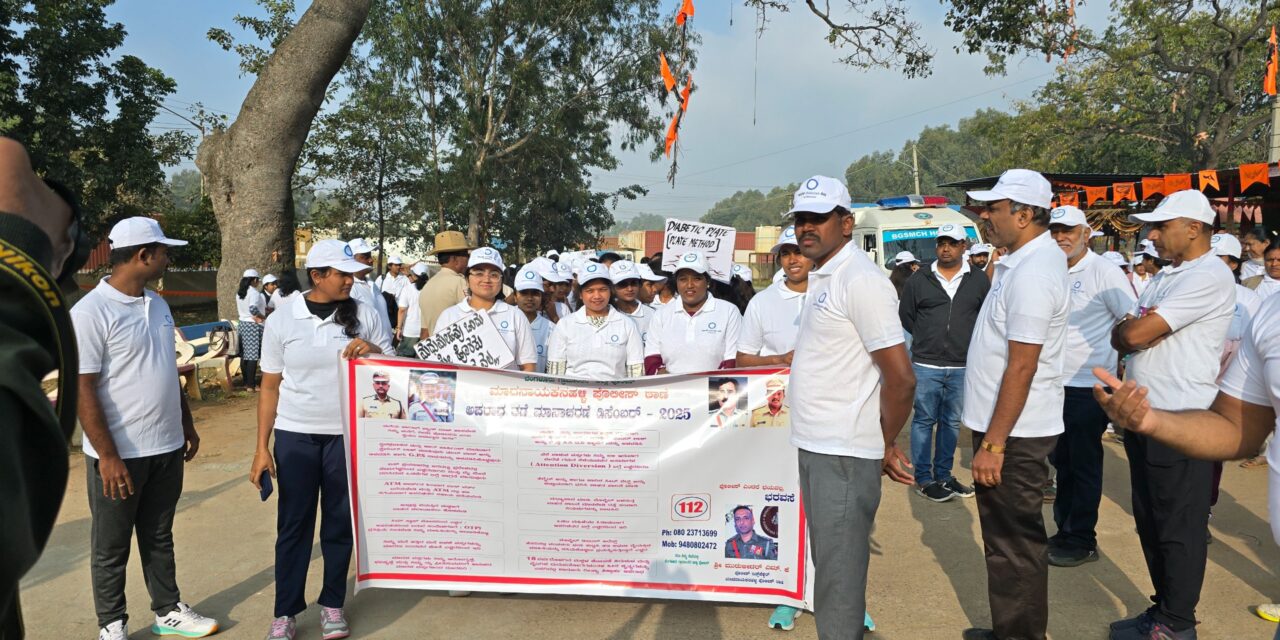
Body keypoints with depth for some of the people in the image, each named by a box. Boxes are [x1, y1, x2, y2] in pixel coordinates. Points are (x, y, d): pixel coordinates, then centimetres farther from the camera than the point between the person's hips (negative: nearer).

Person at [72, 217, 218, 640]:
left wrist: (187, 425, 17)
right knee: (111, 547, 11)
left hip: (166, 447, 7)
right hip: (119, 454, -6)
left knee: (159, 537, 19)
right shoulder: (90, 313, -16)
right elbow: (82, 389, -17)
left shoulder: (158, 305, 7)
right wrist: (108, 455, -19)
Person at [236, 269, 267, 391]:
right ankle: (251, 385, -3)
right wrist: (263, 317, -15)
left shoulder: (239, 293, 11)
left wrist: (255, 315, -3)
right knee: (252, 356, -5)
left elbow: (240, 309, 7)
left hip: (242, 324, 9)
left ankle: (246, 382, 21)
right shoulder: (254, 293, -15)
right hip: (253, 326, -9)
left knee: (244, 356, 13)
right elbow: (253, 308, -30)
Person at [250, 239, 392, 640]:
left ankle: (332, 604, 26)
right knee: (293, 524, 7)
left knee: (340, 524, 10)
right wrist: (262, 448, 1)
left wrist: (372, 350, -19)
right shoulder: (282, 320, -1)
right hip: (295, 435, 0)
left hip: (347, 435, 0)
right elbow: (270, 387, 3)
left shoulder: (365, 316, -2)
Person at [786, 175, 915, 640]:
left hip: (843, 454, -9)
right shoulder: (821, 277, 13)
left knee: (838, 573, 1)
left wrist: (886, 446, -7)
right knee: (828, 563, 19)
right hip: (815, 446, 9)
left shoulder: (860, 280, -16)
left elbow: (901, 378, -18)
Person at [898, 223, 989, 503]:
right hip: (926, 365, -2)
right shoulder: (919, 280, 2)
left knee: (951, 422, 11)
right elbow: (905, 316, 9)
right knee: (924, 420, 2)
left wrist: (966, 341, 3)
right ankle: (923, 478, 10)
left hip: (962, 367, 2)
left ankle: (943, 474, 23)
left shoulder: (979, 280, 5)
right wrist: (927, 339, 8)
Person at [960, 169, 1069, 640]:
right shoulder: (1022, 261, 11)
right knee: (1009, 537, 19)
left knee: (1015, 545, 2)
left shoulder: (1033, 273, -21)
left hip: (1013, 433, -10)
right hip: (1006, 425, 10)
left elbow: (1021, 368, -24)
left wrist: (993, 443, -22)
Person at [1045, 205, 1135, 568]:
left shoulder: (1104, 271, -11)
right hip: (1058, 385, 7)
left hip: (1089, 388, -7)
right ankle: (1064, 530, 29)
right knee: (1062, 461, 16)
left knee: (1084, 465, 3)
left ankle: (1082, 541, 15)